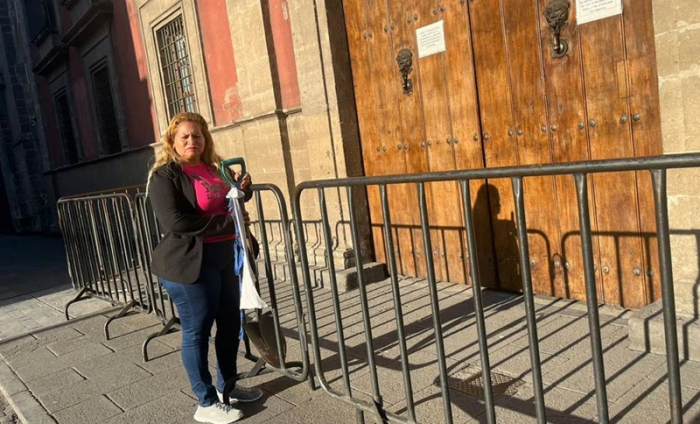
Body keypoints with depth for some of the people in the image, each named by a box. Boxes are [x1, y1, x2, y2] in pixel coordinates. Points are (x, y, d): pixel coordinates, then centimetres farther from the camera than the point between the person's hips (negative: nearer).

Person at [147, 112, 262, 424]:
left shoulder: (213, 169, 14)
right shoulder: (165, 175, -9)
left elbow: (226, 206, 28)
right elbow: (175, 222, -22)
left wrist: (242, 190, 5)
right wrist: (225, 222, -18)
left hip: (224, 259, 8)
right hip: (188, 264, -8)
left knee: (230, 324, 15)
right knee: (197, 332, 2)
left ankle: (227, 386, 33)